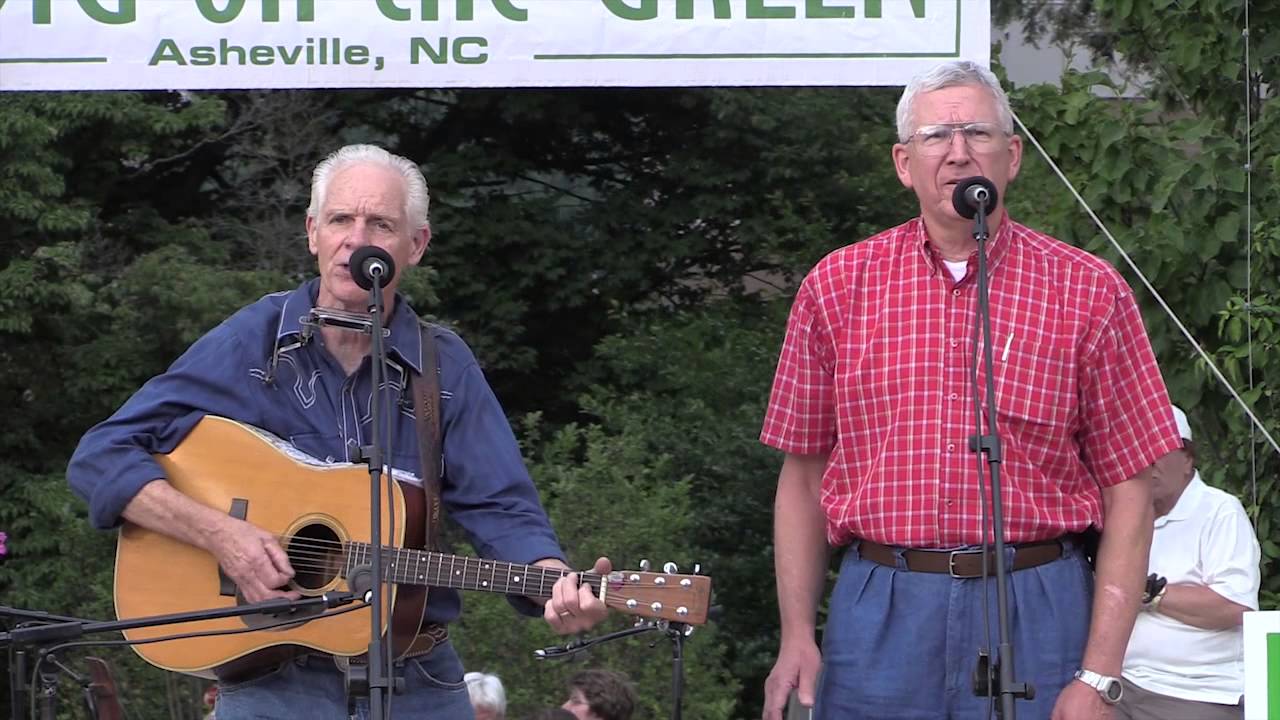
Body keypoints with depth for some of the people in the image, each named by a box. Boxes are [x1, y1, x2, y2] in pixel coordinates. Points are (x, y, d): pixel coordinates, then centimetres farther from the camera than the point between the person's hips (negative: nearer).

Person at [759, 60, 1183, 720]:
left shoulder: (1088, 293, 2)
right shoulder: (836, 287, 8)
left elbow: (1128, 492, -1)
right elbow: (803, 474, 11)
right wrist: (796, 635, 1)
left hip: (1036, 614, -1)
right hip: (878, 610, 1)